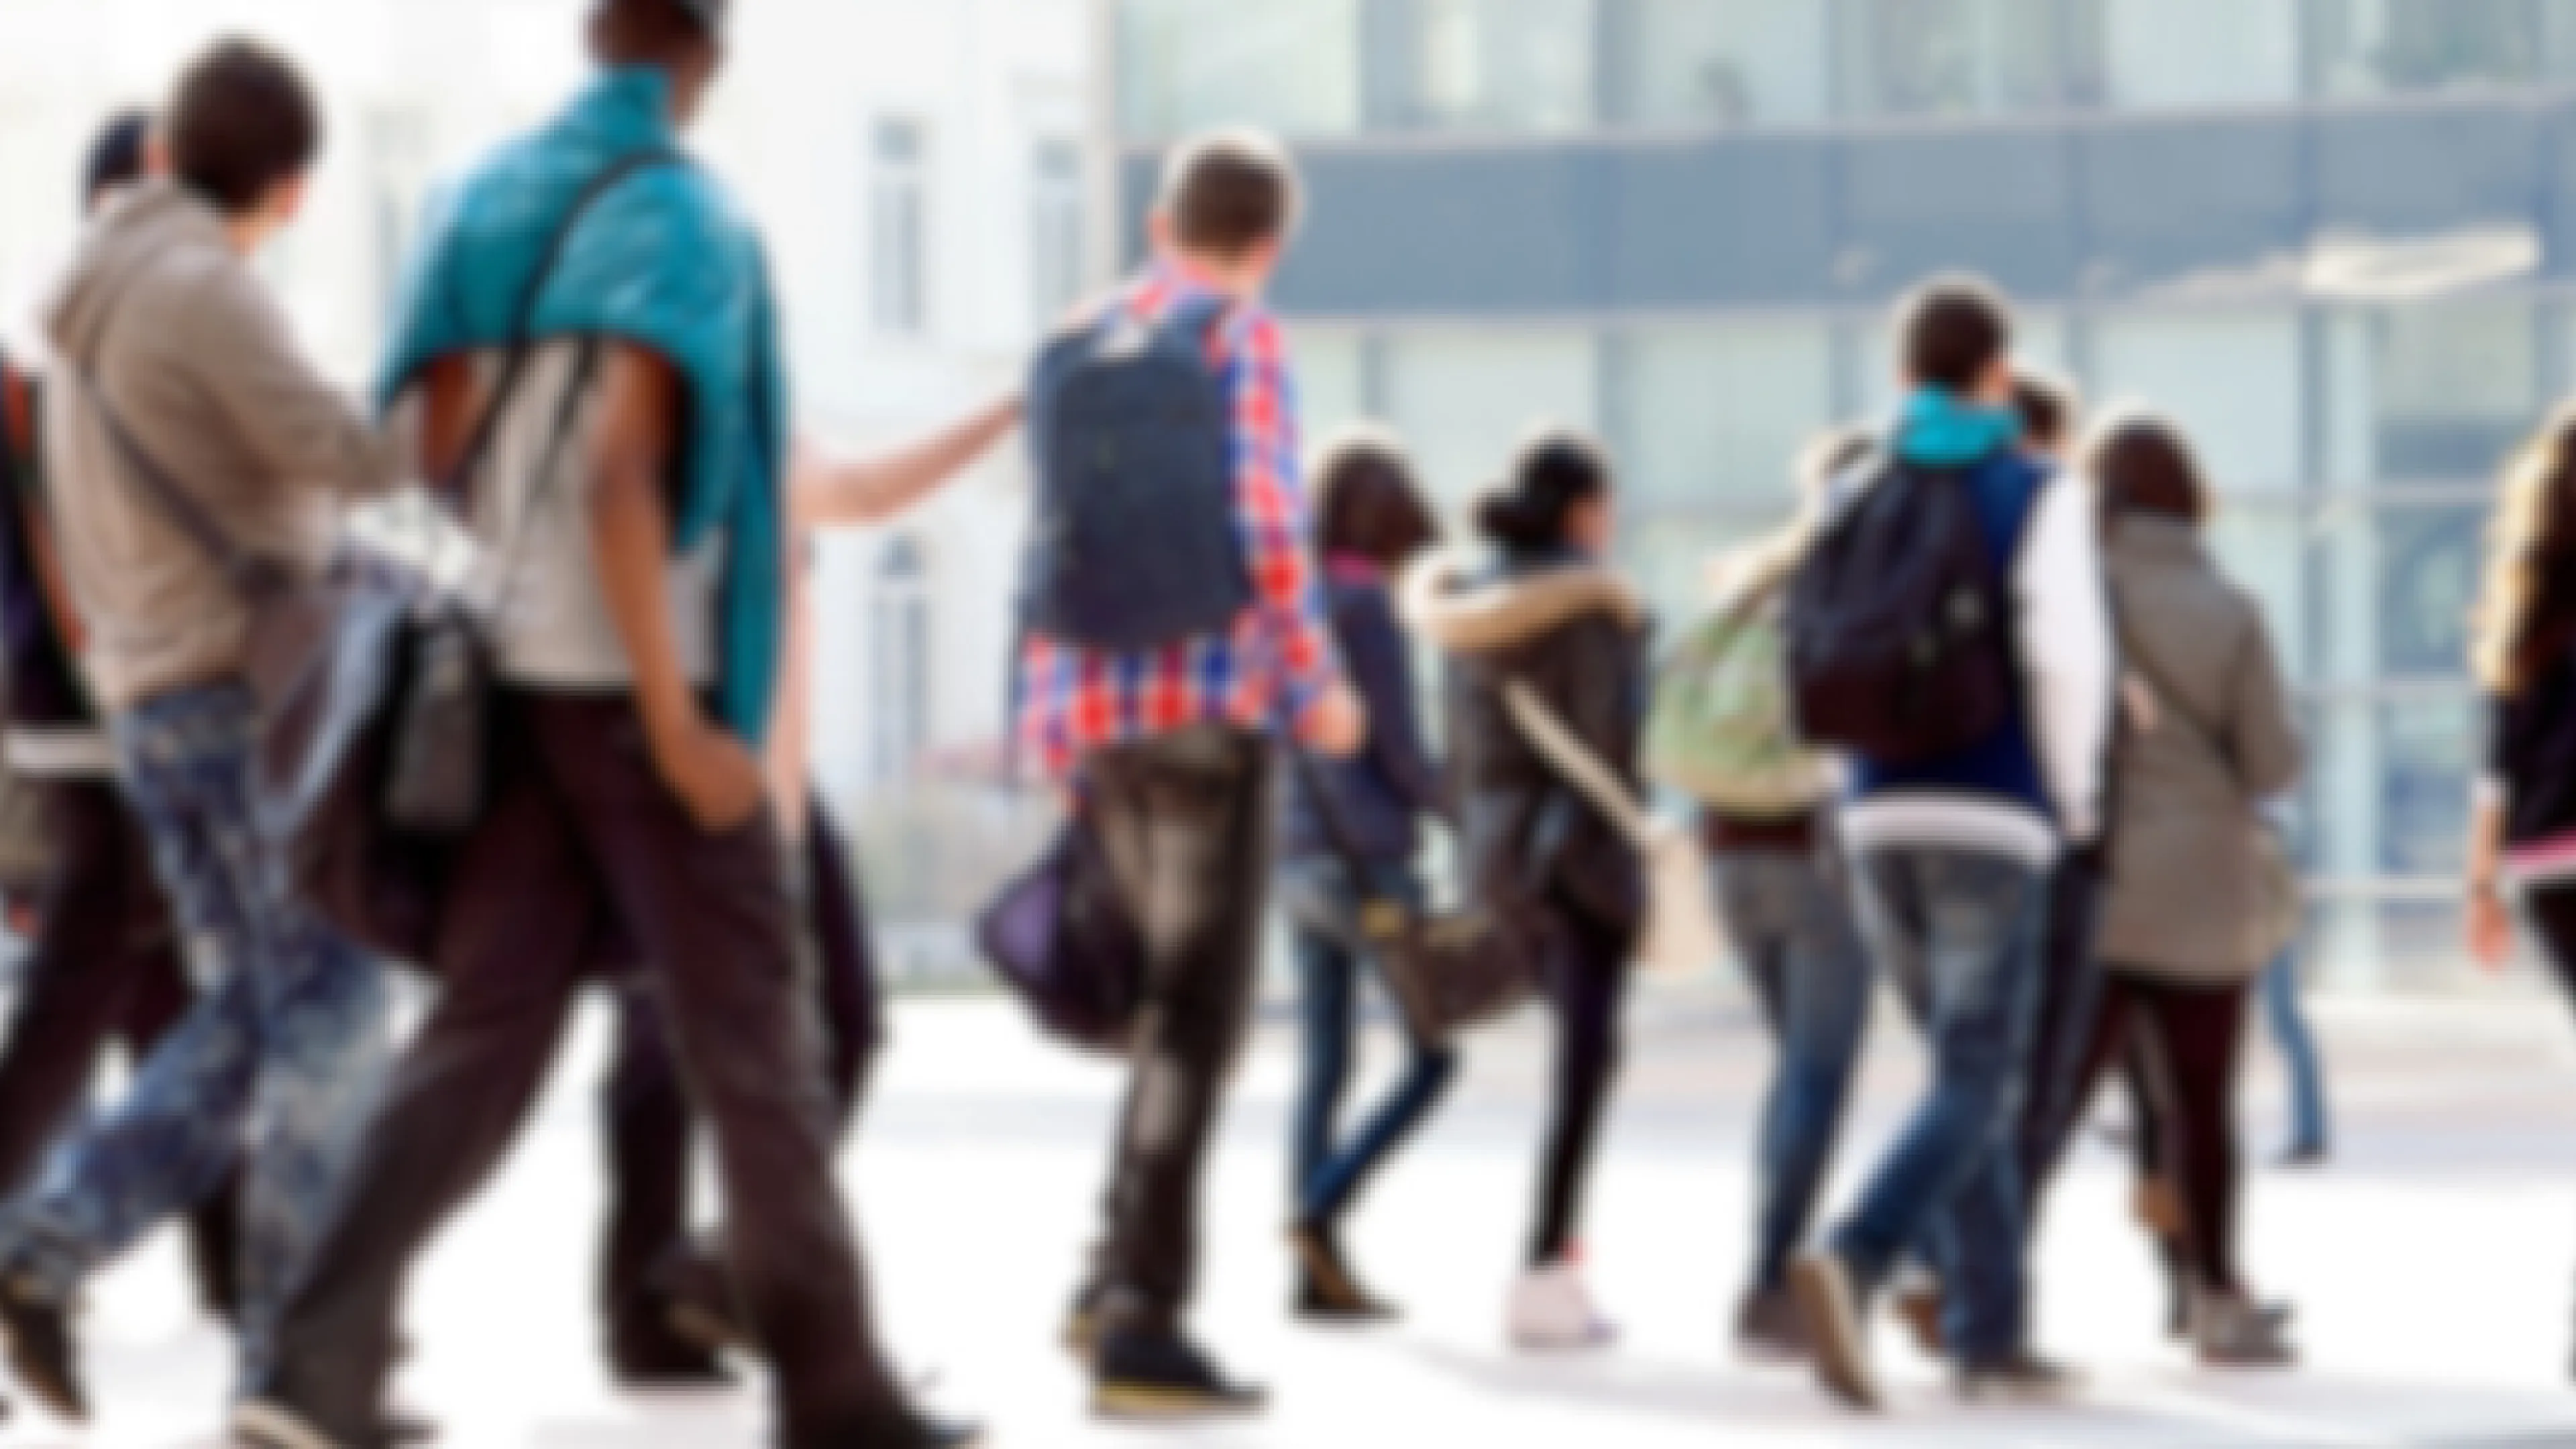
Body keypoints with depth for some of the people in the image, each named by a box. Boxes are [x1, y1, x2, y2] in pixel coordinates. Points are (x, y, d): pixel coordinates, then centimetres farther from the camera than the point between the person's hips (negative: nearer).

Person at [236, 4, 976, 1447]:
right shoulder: (679, 213, -12)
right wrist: (673, 723, -21)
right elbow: (615, 474, -21)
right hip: (639, 683, -7)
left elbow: (428, 450, 10)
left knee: (481, 1041, 4)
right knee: (754, 1046, 3)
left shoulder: (487, 199, 10)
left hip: (516, 679, 7)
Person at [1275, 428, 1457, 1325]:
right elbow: (1401, 750, -13)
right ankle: (1322, 1210, -14)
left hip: (1299, 856, 8)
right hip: (1366, 857, -8)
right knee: (1434, 1056, -1)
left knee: (1325, 1064, 6)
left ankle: (1320, 1271, 3)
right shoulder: (1365, 605, -12)